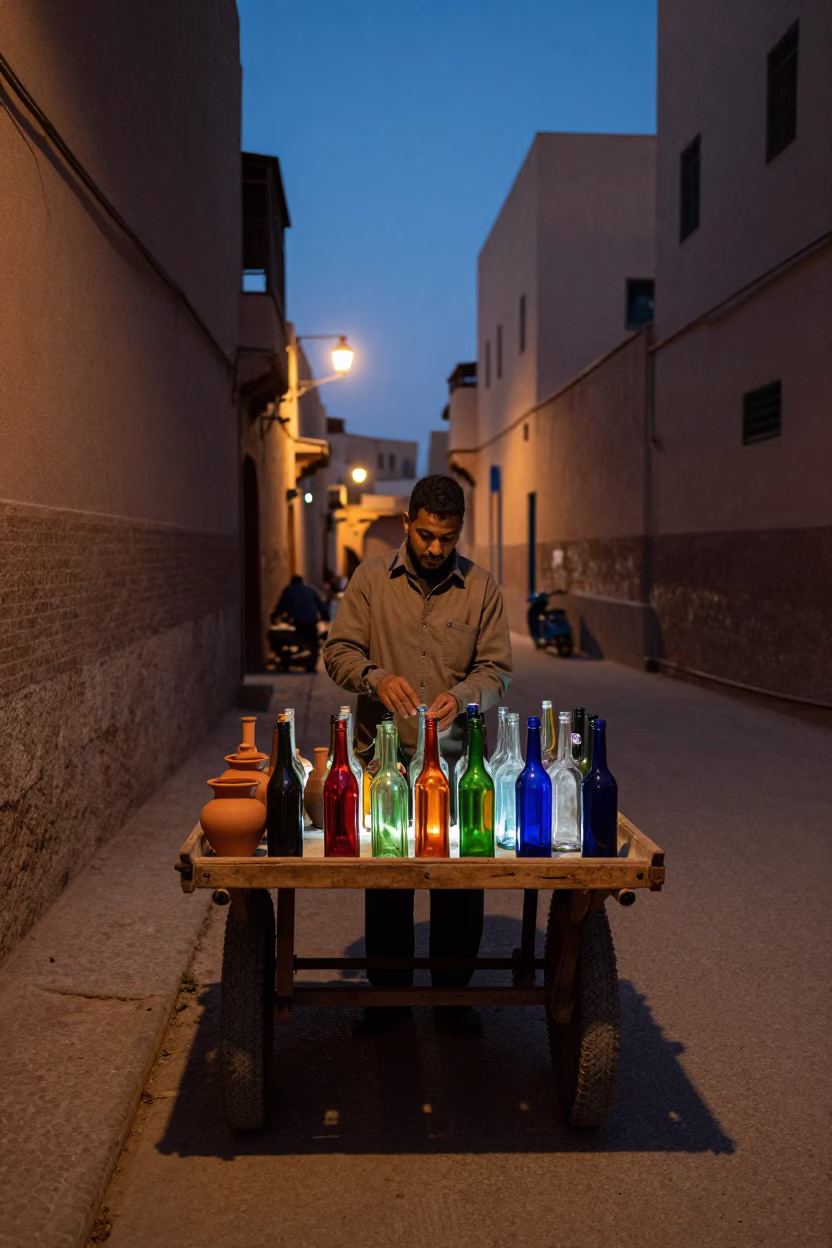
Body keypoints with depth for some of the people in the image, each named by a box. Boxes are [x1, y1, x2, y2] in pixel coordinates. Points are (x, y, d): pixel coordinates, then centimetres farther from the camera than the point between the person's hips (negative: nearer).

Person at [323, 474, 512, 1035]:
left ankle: (453, 993, 27)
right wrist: (376, 677, -21)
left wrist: (461, 697, -18)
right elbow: (339, 650, 0)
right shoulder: (371, 577, 2)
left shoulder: (482, 586, 2)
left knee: (461, 879, 7)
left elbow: (497, 669, 2)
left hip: (457, 758, 1)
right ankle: (388, 993, 29)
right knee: (385, 881, 10)